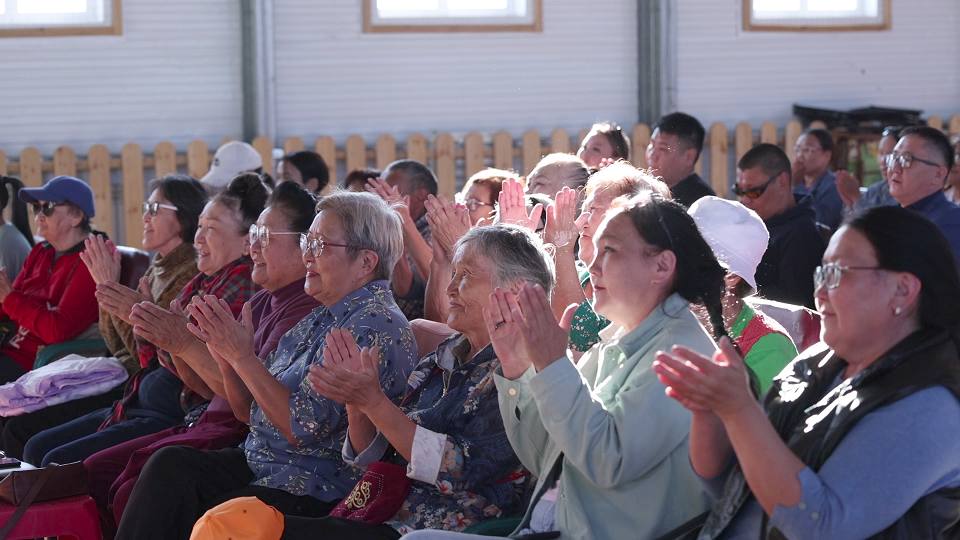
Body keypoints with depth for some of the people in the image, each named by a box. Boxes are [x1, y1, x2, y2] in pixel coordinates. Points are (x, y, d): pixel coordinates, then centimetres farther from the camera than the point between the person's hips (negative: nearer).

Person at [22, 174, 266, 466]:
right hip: (142, 403, 10)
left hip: (177, 418, -10)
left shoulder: (242, 288, -15)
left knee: (58, 462, -14)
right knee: (36, 448, 10)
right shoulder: (203, 281, 14)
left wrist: (179, 343, -33)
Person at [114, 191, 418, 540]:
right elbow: (253, 408, 16)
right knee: (170, 463, -14)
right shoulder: (323, 316, 14)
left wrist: (242, 356, -17)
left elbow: (303, 428, -22)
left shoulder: (377, 326, -16)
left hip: (318, 492, -9)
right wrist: (226, 350, -1)